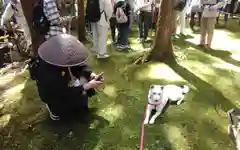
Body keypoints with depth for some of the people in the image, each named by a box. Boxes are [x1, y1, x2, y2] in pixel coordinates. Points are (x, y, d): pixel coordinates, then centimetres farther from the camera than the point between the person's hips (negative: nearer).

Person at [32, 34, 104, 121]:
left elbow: (81, 65, -8)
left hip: (66, 83, 7)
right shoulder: (47, 72, -40)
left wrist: (92, 75, -26)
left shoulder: (62, 56, -22)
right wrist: (87, 86, -35)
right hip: (54, 95, -7)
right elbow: (64, 94, -35)